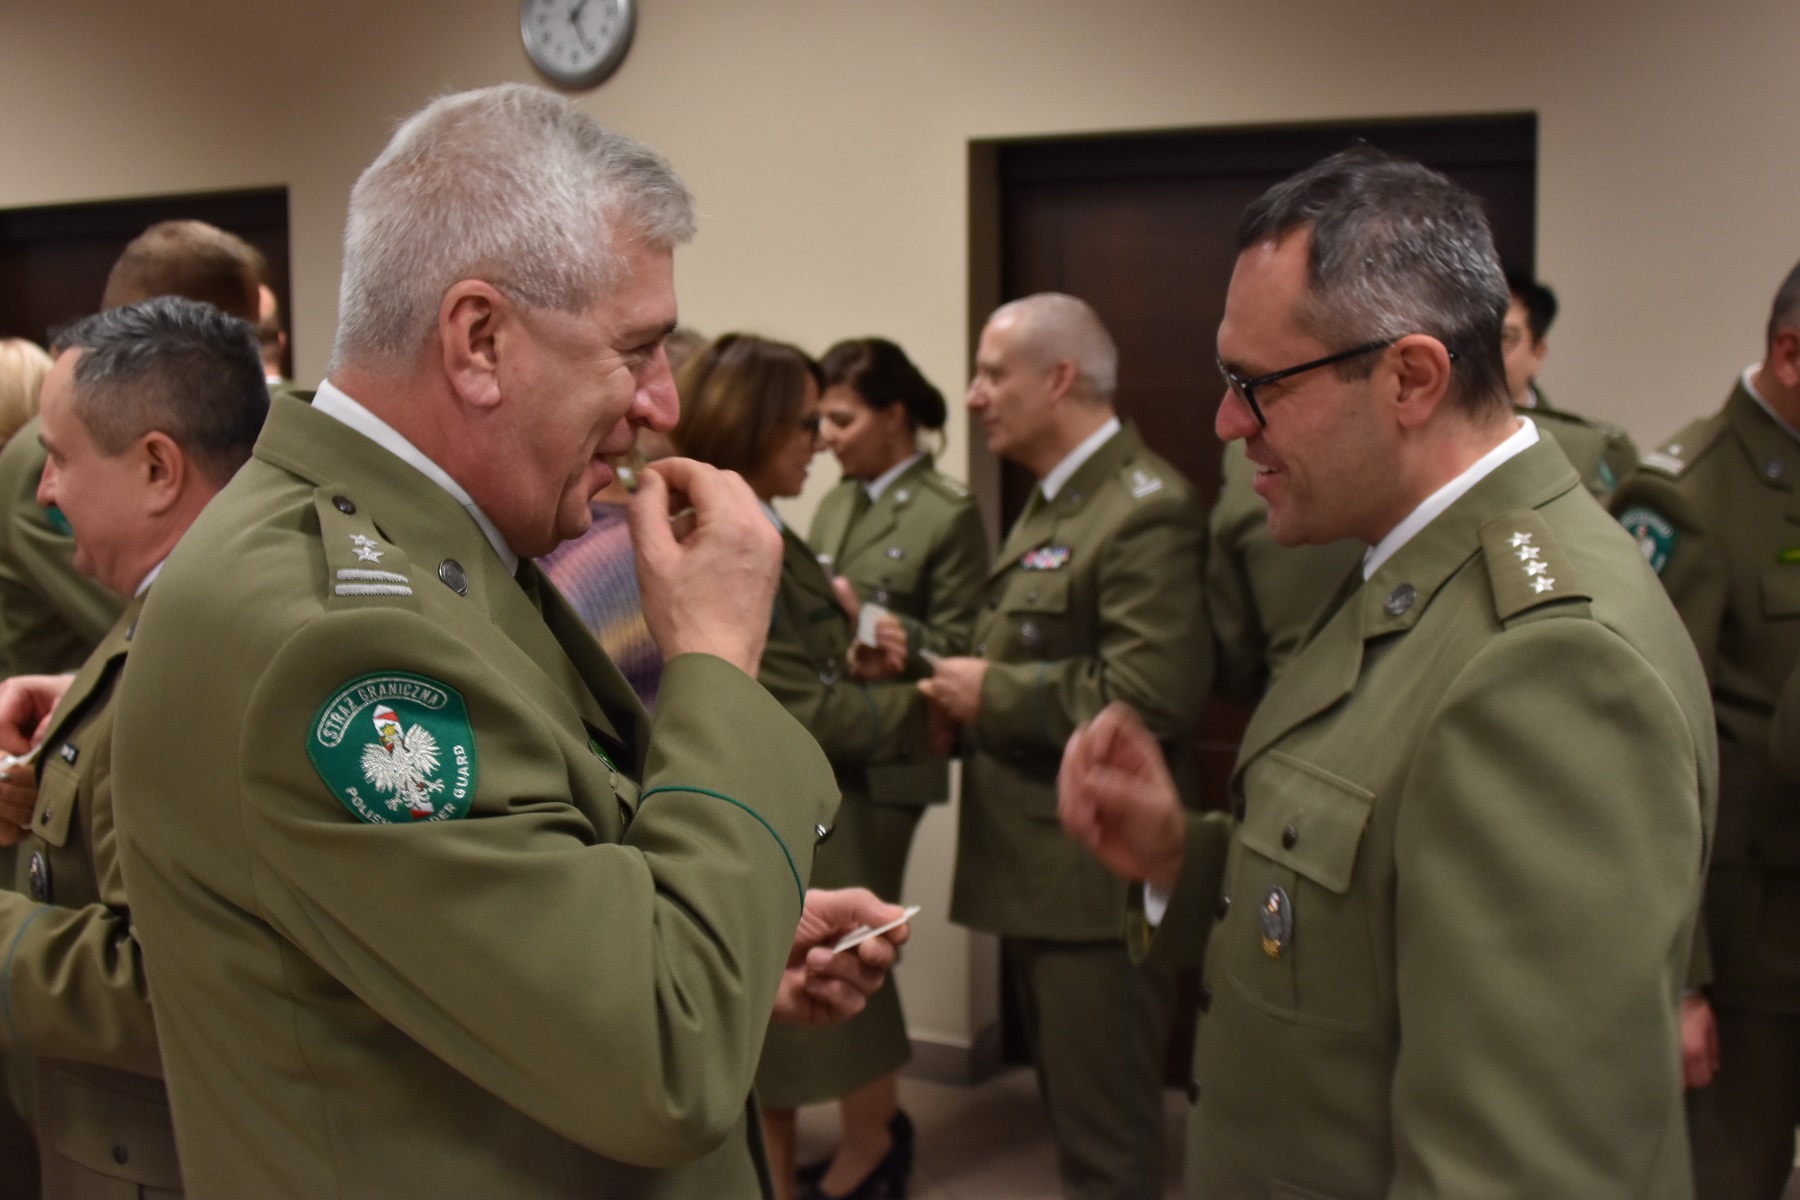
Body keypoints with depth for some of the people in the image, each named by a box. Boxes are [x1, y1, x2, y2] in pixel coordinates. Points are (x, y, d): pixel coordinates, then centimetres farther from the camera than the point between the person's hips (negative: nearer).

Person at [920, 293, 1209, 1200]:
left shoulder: (1146, 509, -18)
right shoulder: (1053, 502, 15)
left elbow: (1152, 696, -28)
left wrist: (994, 695, -18)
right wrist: (964, 689, 4)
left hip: (1098, 877, -10)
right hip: (1038, 868, 10)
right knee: (1069, 1111, 21)